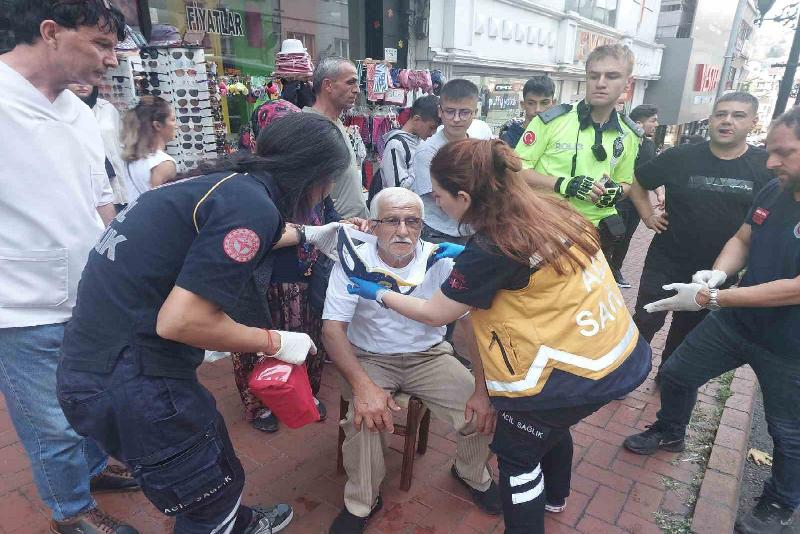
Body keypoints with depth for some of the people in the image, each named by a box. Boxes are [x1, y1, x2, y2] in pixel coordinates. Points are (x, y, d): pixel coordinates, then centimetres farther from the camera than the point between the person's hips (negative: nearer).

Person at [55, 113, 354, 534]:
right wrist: (274, 342, -12)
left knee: (217, 463, 28)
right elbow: (180, 321, -26)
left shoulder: (229, 181, 6)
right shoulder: (252, 204, -22)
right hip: (127, 379, -9)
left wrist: (306, 235, 36)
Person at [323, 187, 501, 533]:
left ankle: (472, 475, 20)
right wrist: (363, 385, -33)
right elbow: (333, 328, -18)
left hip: (429, 356, 2)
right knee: (366, 416, -29)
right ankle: (361, 503, 1)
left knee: (482, 411, -16)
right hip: (369, 359, -1)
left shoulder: (441, 261, -14)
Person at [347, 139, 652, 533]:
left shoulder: (491, 248, -25)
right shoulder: (547, 209, -2)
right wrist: (466, 255, 14)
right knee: (550, 421, 33)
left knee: (516, 451, 13)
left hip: (581, 371, -9)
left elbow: (435, 313, -11)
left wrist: (379, 294, 2)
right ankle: (553, 496, 58)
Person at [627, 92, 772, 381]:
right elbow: (636, 182, 5)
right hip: (666, 262, -1)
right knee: (645, 322, -1)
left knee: (688, 330, 19)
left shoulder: (767, 166, -7)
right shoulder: (680, 157, -8)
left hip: (718, 271, 2)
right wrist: (648, 215, -3)